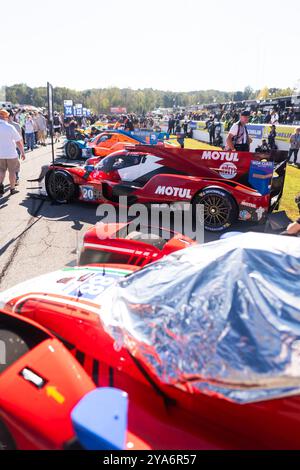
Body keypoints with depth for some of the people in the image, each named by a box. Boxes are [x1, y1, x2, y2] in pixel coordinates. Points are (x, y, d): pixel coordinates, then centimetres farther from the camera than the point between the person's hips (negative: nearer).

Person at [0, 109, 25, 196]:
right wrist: (22, 152, -3)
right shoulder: (10, 127, -15)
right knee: (12, 171, 11)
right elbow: (19, 141, -13)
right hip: (11, 153, -3)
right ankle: (12, 189, 19)